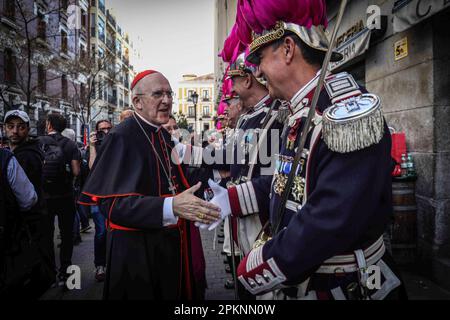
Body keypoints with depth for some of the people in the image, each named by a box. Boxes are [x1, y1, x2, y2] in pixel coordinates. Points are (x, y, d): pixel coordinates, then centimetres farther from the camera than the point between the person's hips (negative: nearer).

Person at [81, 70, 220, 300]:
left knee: (172, 293, 18)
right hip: (136, 248, -7)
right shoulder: (122, 137, -17)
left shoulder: (164, 136, 8)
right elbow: (112, 202, -25)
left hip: (169, 243, 8)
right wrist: (171, 206, -35)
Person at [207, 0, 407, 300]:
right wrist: (231, 199, 11)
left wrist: (257, 269, -22)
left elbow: (334, 220, -32)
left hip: (342, 287, -7)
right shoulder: (302, 114, 3)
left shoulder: (347, 112, -25)